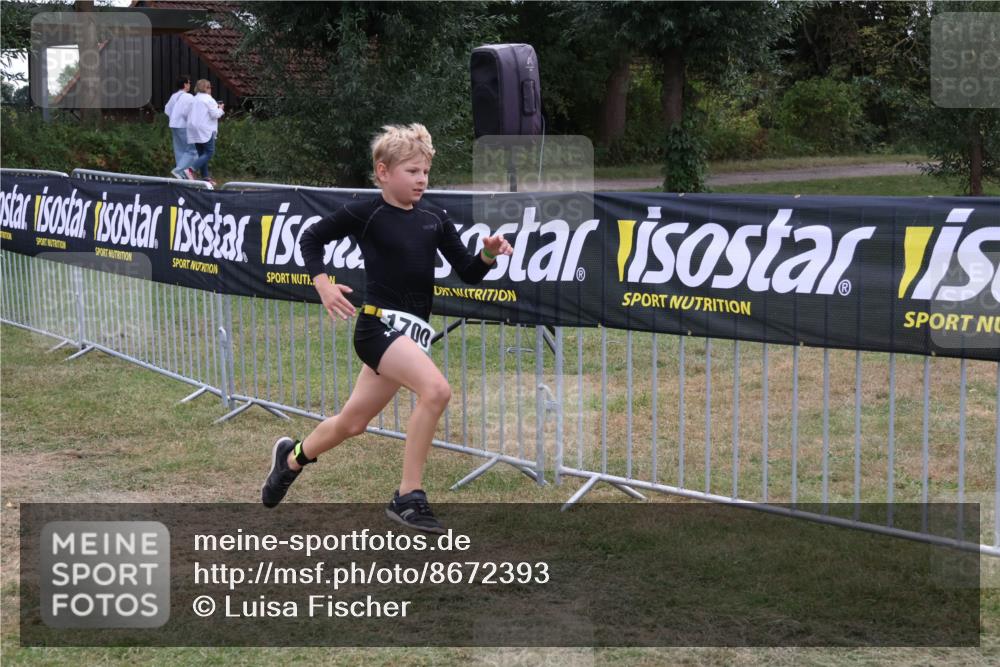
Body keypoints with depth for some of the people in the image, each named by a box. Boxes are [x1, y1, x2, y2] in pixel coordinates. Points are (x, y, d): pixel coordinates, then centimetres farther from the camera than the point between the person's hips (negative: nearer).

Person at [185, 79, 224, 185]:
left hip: (194, 130, 8)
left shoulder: (194, 100, 14)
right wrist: (221, 109, 9)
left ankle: (205, 177, 9)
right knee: (209, 152, -5)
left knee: (202, 154, 11)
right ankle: (192, 169, -20)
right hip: (205, 130, -8)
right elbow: (215, 114, -13)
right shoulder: (209, 99, -8)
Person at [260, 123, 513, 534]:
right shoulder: (366, 213, -6)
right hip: (379, 324, -7)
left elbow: (468, 273, 8)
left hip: (413, 330, 7)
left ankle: (293, 457, 47)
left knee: (353, 423, 17)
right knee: (436, 390, -28)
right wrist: (323, 286, -10)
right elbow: (311, 239, 4)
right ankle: (408, 498, -18)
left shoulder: (434, 219, 7)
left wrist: (488, 254, -12)